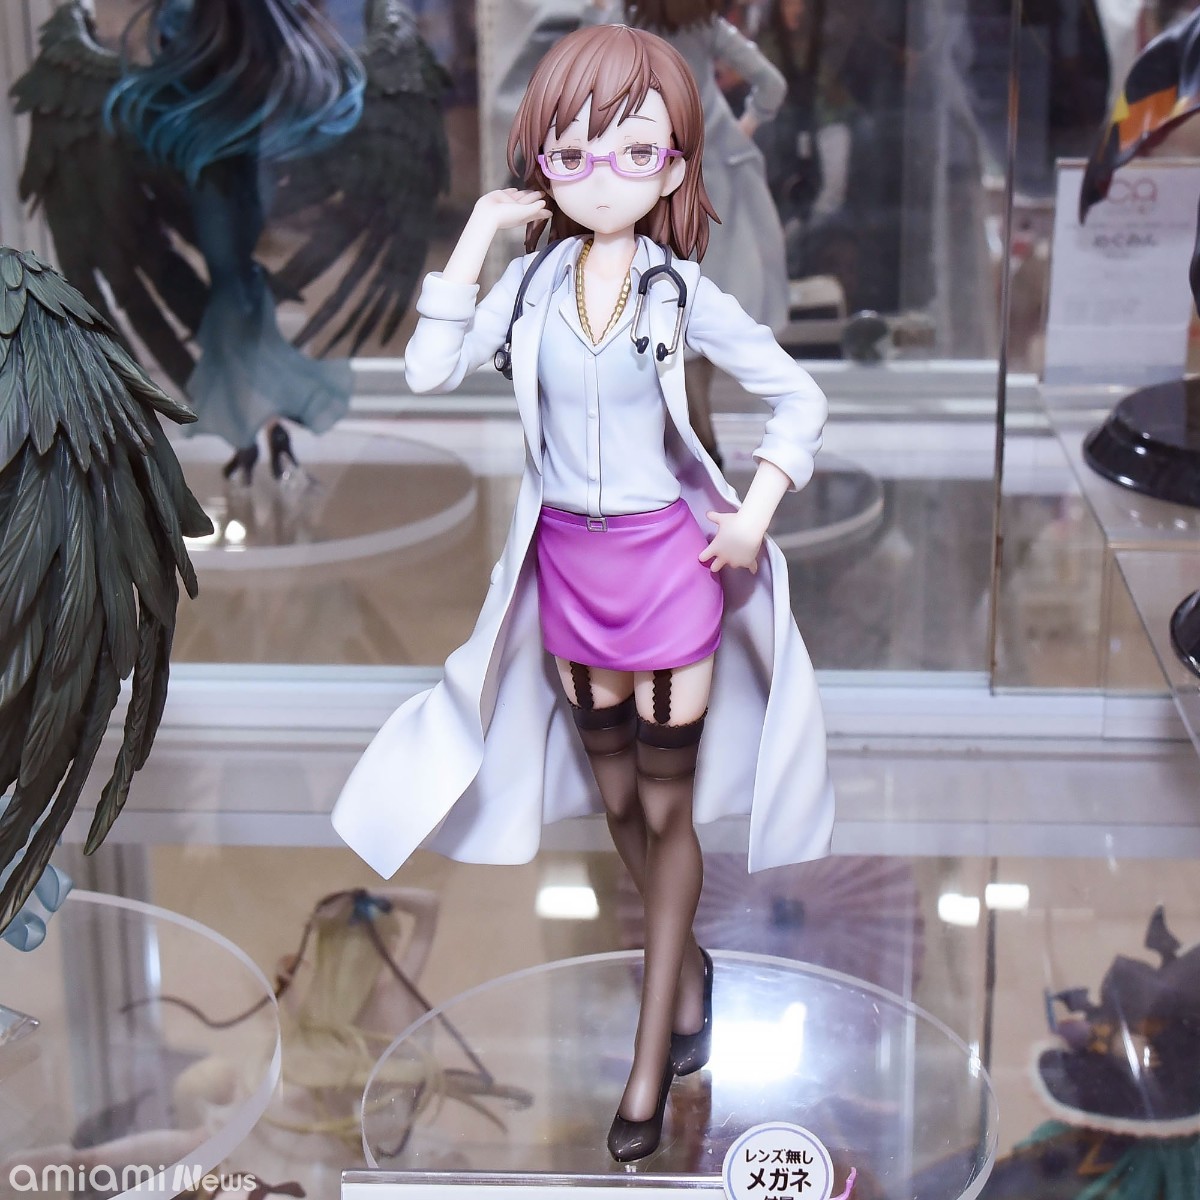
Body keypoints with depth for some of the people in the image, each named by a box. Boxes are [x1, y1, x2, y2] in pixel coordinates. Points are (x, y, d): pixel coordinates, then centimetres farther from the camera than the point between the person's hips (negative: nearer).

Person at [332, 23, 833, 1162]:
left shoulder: (681, 290, -9)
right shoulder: (533, 279, -3)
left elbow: (799, 397, -2)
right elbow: (429, 372, -15)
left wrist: (756, 510, -12)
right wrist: (475, 235, -15)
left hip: (666, 561, -3)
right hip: (569, 564, 3)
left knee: (668, 808, 6)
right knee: (616, 798, 16)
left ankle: (651, 1060, 14)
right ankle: (687, 960, 41)